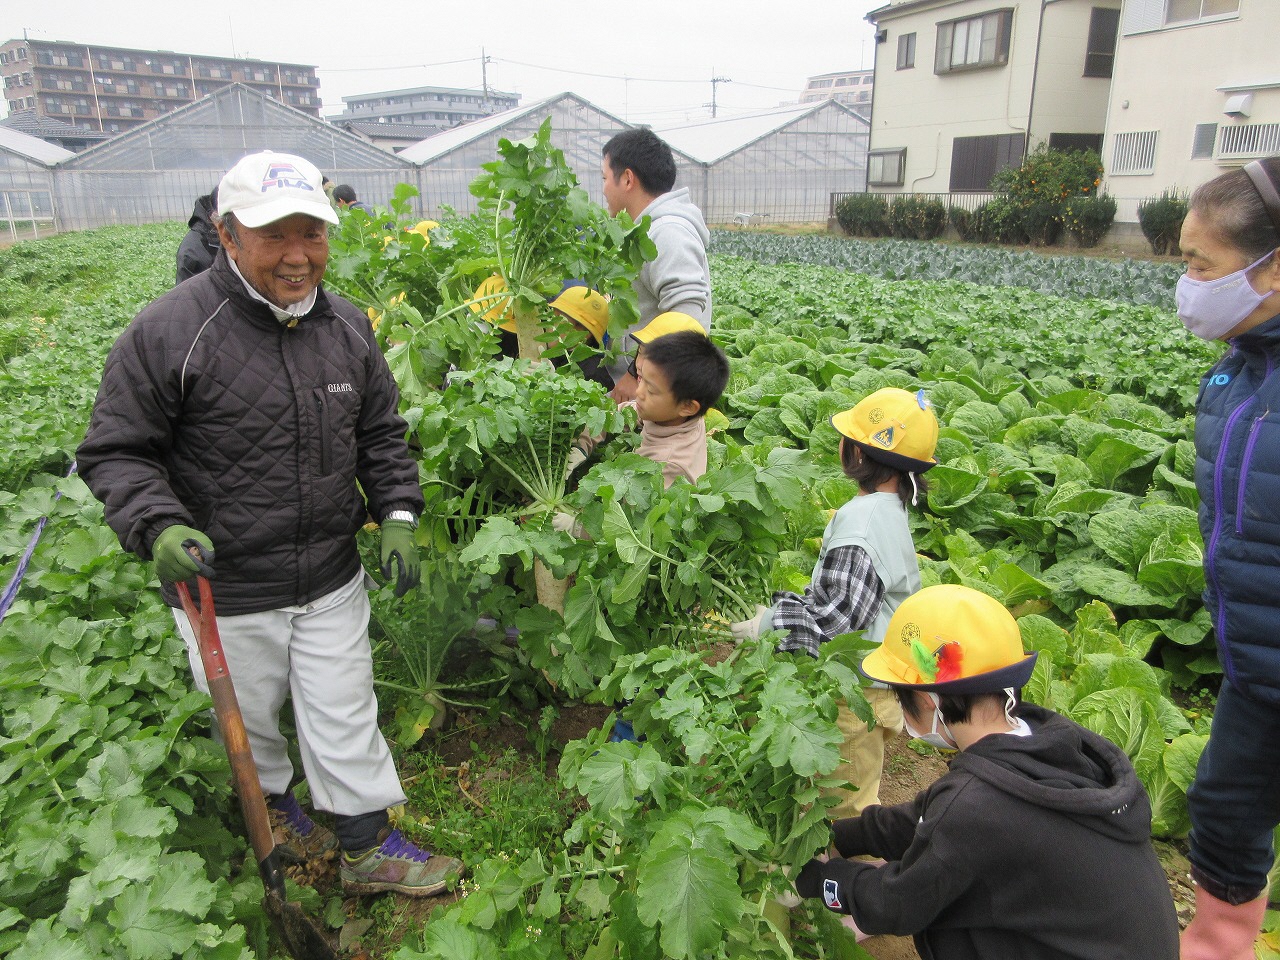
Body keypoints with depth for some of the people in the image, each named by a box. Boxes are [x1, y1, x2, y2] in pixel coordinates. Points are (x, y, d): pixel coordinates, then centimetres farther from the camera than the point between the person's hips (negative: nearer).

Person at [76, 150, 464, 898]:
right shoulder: (168, 332, -16)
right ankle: (272, 803, 51)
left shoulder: (348, 327, 0)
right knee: (247, 719, 21)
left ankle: (368, 846, 33)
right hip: (224, 591, -3)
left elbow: (382, 434, 10)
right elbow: (115, 453, -10)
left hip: (333, 582, 3)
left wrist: (397, 515, -2)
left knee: (345, 716, 14)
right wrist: (159, 528, -26)